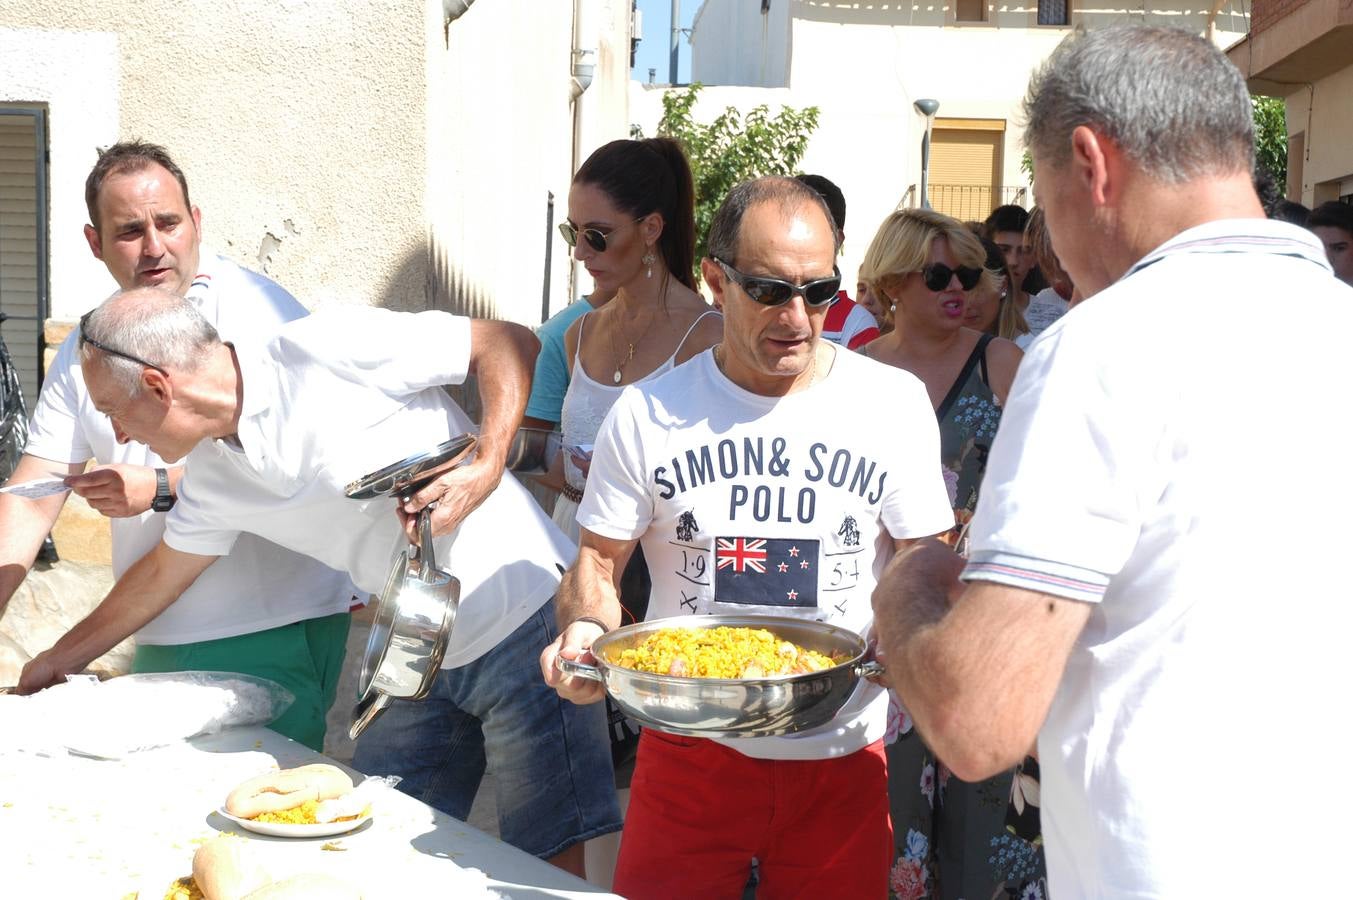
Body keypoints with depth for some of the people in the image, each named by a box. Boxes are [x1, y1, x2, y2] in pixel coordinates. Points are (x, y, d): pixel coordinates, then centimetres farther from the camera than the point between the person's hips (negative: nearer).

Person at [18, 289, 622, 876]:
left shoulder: (328, 350, -18)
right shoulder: (211, 474, 6)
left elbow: (509, 342, -13)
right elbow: (159, 575, 24)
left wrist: (484, 472, -25)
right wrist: (63, 657, 34)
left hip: (525, 616, -7)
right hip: (423, 659, 7)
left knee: (552, 858, -4)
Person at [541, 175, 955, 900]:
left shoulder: (894, 404, -2)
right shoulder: (648, 415, -2)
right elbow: (600, 562, 3)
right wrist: (584, 627, -19)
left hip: (840, 757, 0)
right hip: (689, 750, 0)